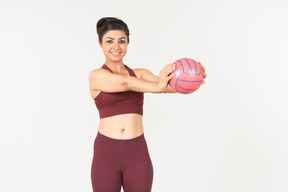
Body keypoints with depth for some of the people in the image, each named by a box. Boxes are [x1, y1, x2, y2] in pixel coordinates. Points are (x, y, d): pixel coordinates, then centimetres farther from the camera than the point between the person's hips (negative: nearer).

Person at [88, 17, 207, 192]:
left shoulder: (140, 74, 8)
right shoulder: (96, 76, -1)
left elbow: (172, 84, -11)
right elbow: (125, 83, -21)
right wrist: (158, 86, -38)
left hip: (137, 153, 2)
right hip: (106, 153, -2)